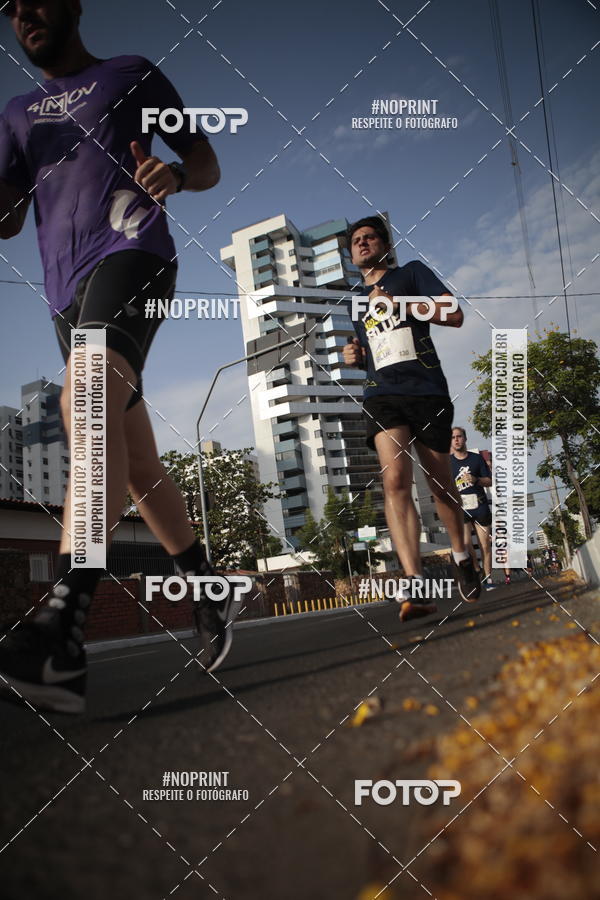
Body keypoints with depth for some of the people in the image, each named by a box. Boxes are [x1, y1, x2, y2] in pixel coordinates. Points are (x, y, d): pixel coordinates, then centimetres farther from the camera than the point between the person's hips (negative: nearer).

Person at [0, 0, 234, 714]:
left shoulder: (131, 76, 18)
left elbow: (207, 163, 13)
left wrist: (175, 175, -10)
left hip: (130, 253, -6)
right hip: (66, 289, 7)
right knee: (134, 462, 2)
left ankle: (61, 637, -45)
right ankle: (208, 590, 17)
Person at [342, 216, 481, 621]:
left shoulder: (411, 273, 11)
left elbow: (454, 316, -1)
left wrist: (399, 302, -10)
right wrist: (355, 356, 12)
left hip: (428, 390, -2)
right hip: (382, 395, 2)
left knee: (440, 482, 7)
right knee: (395, 480, -21)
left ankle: (461, 555, 34)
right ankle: (416, 585, -31)